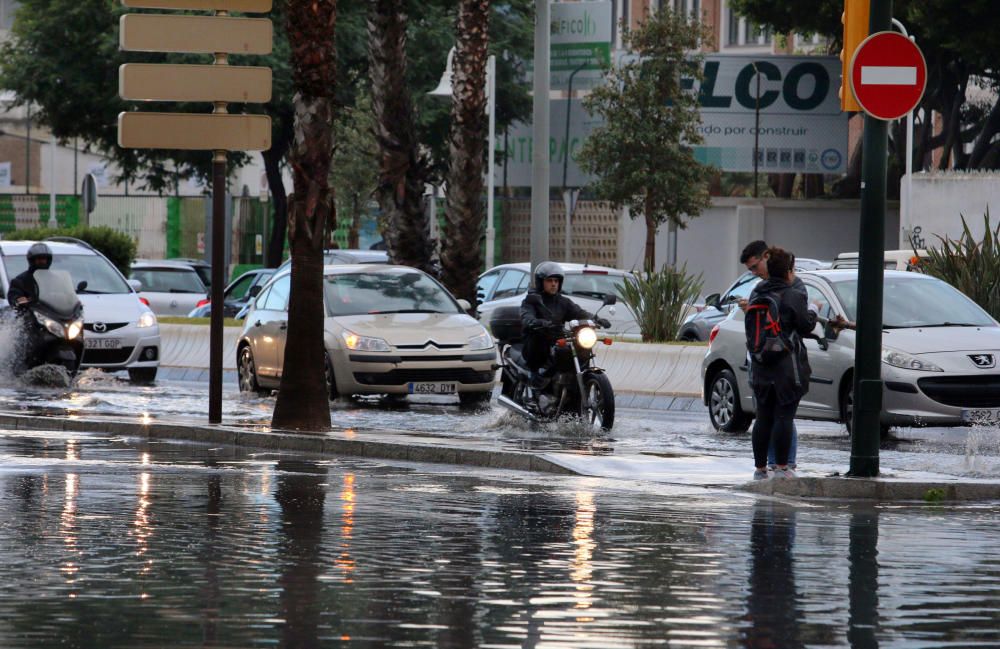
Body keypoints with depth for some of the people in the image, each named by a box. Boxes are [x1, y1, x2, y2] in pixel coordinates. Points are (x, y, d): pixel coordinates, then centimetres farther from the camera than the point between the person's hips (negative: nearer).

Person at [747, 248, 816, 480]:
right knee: (784, 416, -2)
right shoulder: (793, 296, -10)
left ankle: (760, 468, 12)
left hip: (760, 367, 6)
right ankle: (781, 467, -2)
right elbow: (805, 326, -8)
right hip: (787, 365, -6)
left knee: (763, 417, 10)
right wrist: (812, 313, 10)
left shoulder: (757, 294, 8)